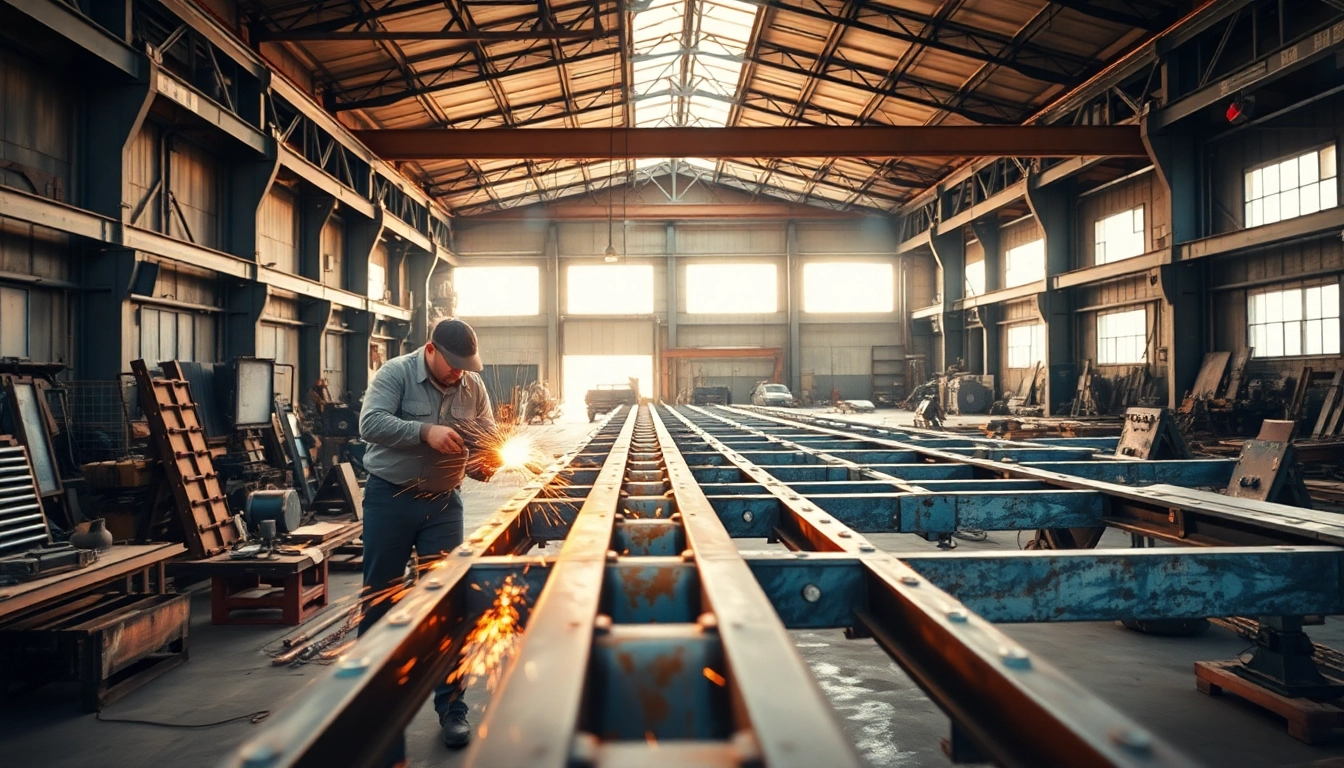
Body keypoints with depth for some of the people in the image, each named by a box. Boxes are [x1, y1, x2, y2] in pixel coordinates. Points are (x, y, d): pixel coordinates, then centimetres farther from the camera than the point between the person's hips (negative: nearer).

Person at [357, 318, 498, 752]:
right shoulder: (394, 374, -10)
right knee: (380, 597, 7)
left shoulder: (474, 388, 1)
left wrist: (484, 464, -17)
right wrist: (425, 432, -33)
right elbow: (370, 423, -22)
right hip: (390, 498, -2)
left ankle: (451, 706, 12)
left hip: (443, 502, 3)